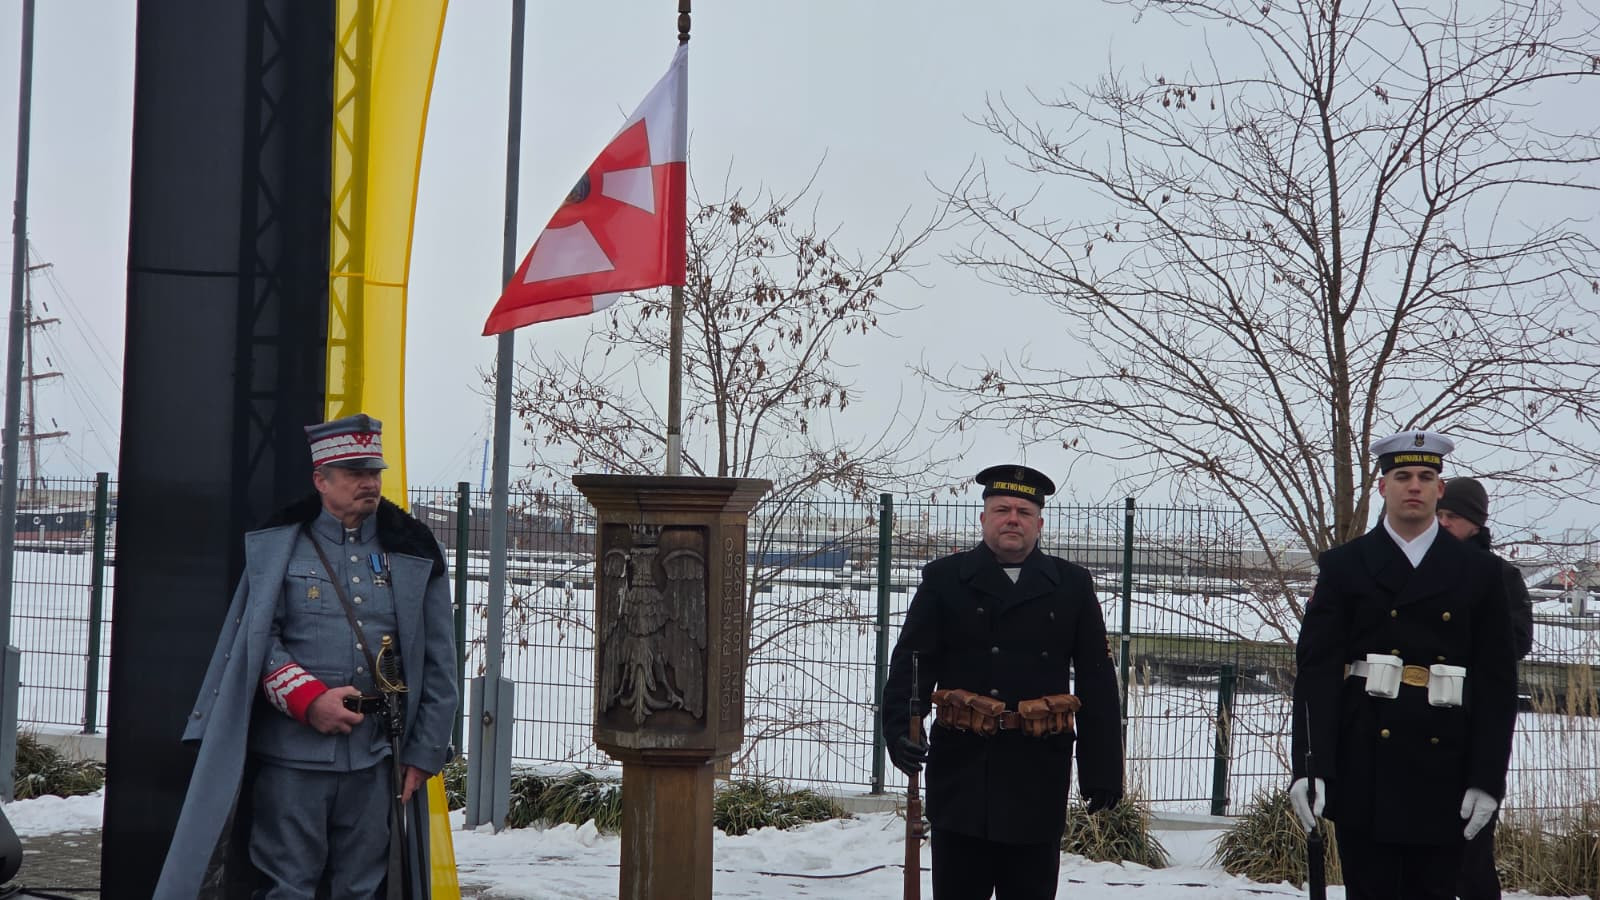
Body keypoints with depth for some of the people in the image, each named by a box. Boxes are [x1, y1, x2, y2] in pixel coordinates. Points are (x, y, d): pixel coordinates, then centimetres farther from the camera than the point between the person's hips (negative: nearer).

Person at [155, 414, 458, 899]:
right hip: (292, 753, -2)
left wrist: (424, 752, 4)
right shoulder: (278, 546, 3)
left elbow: (438, 667, 8)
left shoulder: (415, 553, 8)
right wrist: (308, 700, -15)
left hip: (375, 754, 2)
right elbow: (255, 639, -2)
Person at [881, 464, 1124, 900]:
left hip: (1038, 778, 1)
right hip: (960, 771, -1)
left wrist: (1103, 768, 1)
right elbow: (910, 663, -1)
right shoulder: (944, 579, 4)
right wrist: (900, 730, -18)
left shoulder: (1073, 586, 7)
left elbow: (1098, 682, 6)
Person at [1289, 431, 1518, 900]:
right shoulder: (1343, 566, 5)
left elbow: (1497, 681, 6)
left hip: (1442, 766, 1)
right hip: (1365, 764, -1)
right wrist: (1309, 765, -11)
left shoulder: (1479, 572, 9)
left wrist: (1488, 777, -3)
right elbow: (1315, 669, -2)